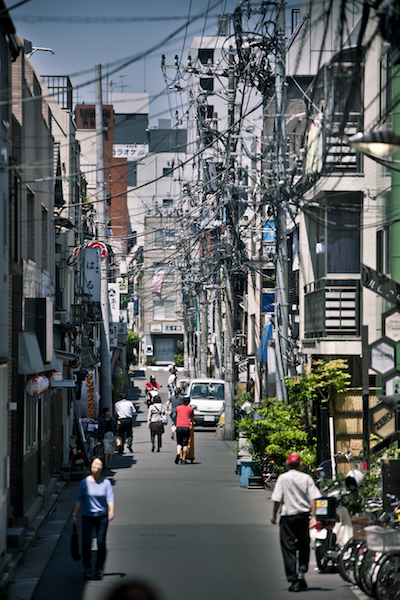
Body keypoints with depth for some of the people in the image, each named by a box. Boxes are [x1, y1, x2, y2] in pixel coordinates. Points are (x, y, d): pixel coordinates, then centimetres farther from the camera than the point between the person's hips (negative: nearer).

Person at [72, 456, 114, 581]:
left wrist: (111, 511, -24)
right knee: (86, 542, -7)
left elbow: (110, 499, -7)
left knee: (101, 543, -1)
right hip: (87, 516, 0)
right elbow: (79, 500, 5)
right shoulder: (84, 482, 1)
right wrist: (74, 514, 1)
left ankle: (99, 569, 12)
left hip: (102, 516, 0)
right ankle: (87, 568, 7)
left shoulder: (106, 483, 0)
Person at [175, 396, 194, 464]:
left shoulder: (178, 408, 15)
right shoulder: (190, 409, 11)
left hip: (179, 427, 1)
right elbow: (192, 417, 30)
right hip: (186, 427, -1)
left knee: (179, 443, 7)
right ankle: (183, 459, -1)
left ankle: (178, 453, -21)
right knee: (185, 444, 2)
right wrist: (192, 422, 53)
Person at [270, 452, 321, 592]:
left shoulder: (282, 478, -5)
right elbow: (313, 498, -6)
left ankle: (293, 580, -2)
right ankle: (302, 572, -2)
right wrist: (313, 516, -4)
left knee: (288, 549, 2)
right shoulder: (306, 478, 1)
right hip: (303, 516, 2)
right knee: (304, 546, 17)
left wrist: (274, 515, 6)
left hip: (287, 516, -2)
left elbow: (277, 499, -7)